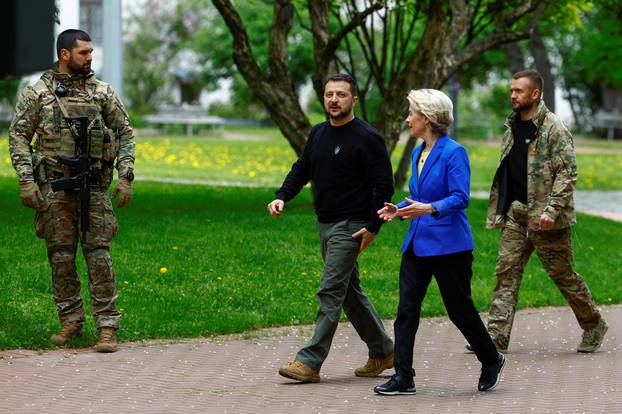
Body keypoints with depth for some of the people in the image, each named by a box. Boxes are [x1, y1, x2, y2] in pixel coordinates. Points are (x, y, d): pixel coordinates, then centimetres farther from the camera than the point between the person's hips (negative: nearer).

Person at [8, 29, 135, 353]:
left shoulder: (102, 92, 5)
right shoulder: (36, 93, 1)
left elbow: (125, 133, 9)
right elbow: (18, 137, 1)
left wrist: (126, 176, 0)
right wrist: (26, 180, -9)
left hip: (93, 188, 0)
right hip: (54, 189, 0)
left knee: (99, 256, -4)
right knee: (61, 257, 5)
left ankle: (106, 327, -3)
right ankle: (70, 320, 17)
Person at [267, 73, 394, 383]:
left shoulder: (366, 138, -12)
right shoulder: (318, 134, 11)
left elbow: (384, 185, -13)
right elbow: (302, 169, 19)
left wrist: (373, 227, -17)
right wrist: (282, 197, 1)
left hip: (350, 227, -8)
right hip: (325, 224, 8)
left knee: (331, 291, -11)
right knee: (350, 292, 14)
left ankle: (310, 362, -12)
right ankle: (382, 352, 25)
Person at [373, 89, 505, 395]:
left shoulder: (453, 152, -13)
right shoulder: (418, 153, 12)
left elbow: (460, 198, -18)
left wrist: (429, 208, -33)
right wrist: (399, 209, 3)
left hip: (448, 244, -8)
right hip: (417, 243, 8)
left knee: (460, 310, 4)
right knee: (406, 309, -1)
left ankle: (492, 362, 26)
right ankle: (403, 378, 0)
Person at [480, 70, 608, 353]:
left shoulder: (553, 129, -10)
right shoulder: (512, 128, 14)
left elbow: (567, 173, -14)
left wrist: (552, 209, -23)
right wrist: (500, 209, 15)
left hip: (543, 217, -6)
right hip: (515, 214, 7)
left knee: (563, 274, 4)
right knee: (506, 273, -3)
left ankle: (594, 326, 22)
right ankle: (496, 337, -6)